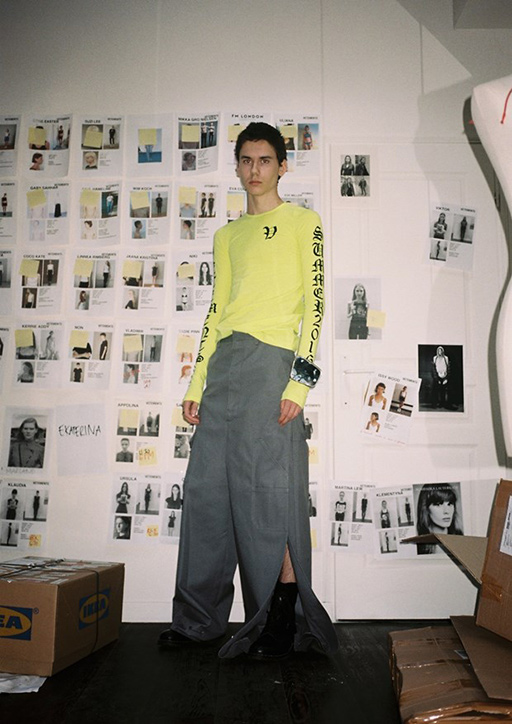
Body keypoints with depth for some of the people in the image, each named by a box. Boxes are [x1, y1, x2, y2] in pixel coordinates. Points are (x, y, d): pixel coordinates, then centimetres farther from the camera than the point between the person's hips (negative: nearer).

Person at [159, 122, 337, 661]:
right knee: (206, 487, 3)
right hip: (223, 361, 6)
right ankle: (199, 618, 14)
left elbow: (314, 303, -3)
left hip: (270, 358, -6)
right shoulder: (227, 235, 24)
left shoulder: (302, 222, 7)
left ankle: (285, 616, 6)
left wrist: (300, 379, -13)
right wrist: (196, 383, 14)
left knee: (266, 485, -8)